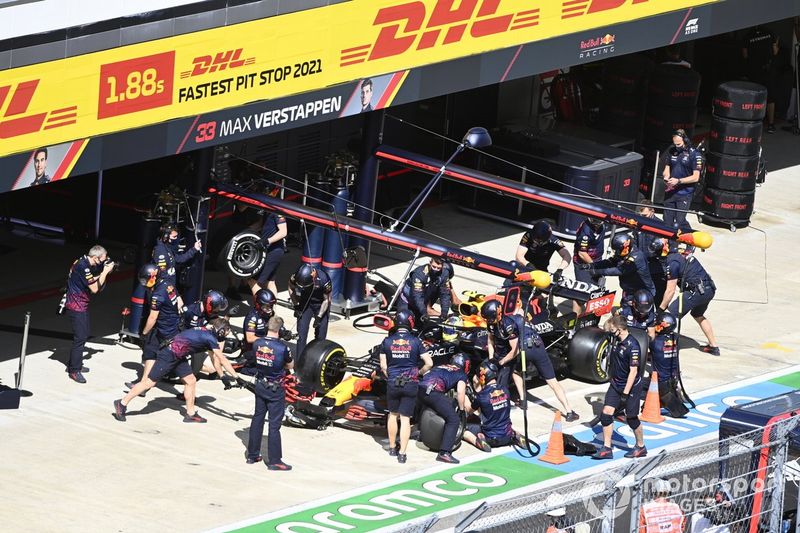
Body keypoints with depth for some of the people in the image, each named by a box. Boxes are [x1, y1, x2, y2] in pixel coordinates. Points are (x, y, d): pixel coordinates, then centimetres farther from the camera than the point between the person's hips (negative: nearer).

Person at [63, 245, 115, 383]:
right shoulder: (83, 266, -23)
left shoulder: (86, 262, 7)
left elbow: (97, 284, 13)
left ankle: (73, 365, 28)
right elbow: (94, 288, -20)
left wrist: (105, 271, -1)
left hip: (82, 304, 10)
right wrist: (105, 272, -14)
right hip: (76, 306, -10)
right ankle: (74, 371, -6)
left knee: (84, 335, 18)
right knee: (80, 337, -10)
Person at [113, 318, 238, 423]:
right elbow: (222, 359, -17)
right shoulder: (210, 338, -18)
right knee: (149, 382, -4)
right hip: (168, 355, -10)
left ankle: (190, 414, 19)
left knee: (191, 381, 10)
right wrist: (236, 376, -14)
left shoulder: (208, 332, 8)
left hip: (178, 356, 10)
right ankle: (122, 404, 5)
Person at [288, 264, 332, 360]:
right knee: (301, 335, -5)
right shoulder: (296, 277, -26)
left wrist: (319, 317, -17)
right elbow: (291, 288, -2)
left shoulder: (323, 280, -33)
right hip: (305, 304, 2)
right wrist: (296, 305, -7)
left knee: (320, 337, 1)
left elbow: (326, 300, -18)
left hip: (320, 305, -2)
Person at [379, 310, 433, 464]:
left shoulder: (387, 341, -2)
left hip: (392, 383, 2)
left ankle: (392, 447, 32)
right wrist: (419, 373, 10)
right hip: (411, 384, -2)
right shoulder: (415, 341, -6)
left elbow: (383, 366, 0)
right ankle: (402, 453, 0)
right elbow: (429, 363, -8)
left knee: (393, 415, 20)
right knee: (405, 418, 2)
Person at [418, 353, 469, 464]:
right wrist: (461, 409, 15)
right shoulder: (461, 375, 17)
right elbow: (460, 392, 2)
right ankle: (444, 452, -14)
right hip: (434, 392, -7)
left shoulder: (440, 367, 34)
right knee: (454, 420, -3)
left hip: (420, 389, 7)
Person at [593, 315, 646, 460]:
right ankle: (606, 449, 5)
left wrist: (625, 393, -23)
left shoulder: (632, 346, -24)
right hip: (615, 385, 8)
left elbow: (633, 371, -24)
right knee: (606, 413, -1)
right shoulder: (618, 341, 2)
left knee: (631, 418, 5)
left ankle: (641, 447, 26)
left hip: (631, 387, -8)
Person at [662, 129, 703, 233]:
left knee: (679, 222, -11)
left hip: (684, 194, -6)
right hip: (670, 192, 6)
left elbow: (695, 177, -11)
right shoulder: (672, 151, 9)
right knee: (667, 222, 7)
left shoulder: (694, 154, -8)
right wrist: (666, 176, -4)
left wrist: (678, 181, -19)